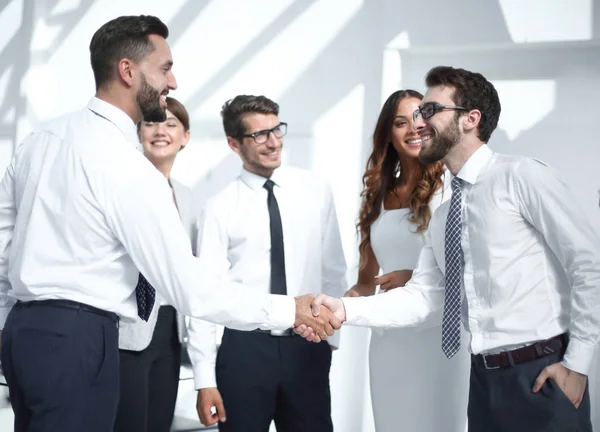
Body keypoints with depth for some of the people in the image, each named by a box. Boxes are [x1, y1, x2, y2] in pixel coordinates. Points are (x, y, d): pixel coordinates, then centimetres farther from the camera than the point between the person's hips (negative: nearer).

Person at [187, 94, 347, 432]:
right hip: (244, 349, -2)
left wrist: (331, 334, 6)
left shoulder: (316, 191, 5)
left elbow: (333, 270, 10)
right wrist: (205, 380, -7)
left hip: (308, 348, 2)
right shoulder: (220, 209, -3)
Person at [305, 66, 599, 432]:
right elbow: (421, 297, 9)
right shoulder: (443, 217, 15)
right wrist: (345, 309, -6)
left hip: (541, 377, -7)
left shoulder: (523, 177, -8)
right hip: (485, 379, 7)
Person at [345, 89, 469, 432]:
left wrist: (417, 278, -17)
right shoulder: (379, 195, 12)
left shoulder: (450, 187, -6)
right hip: (388, 336, 5)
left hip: (438, 331, -5)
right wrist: (350, 300, -3)